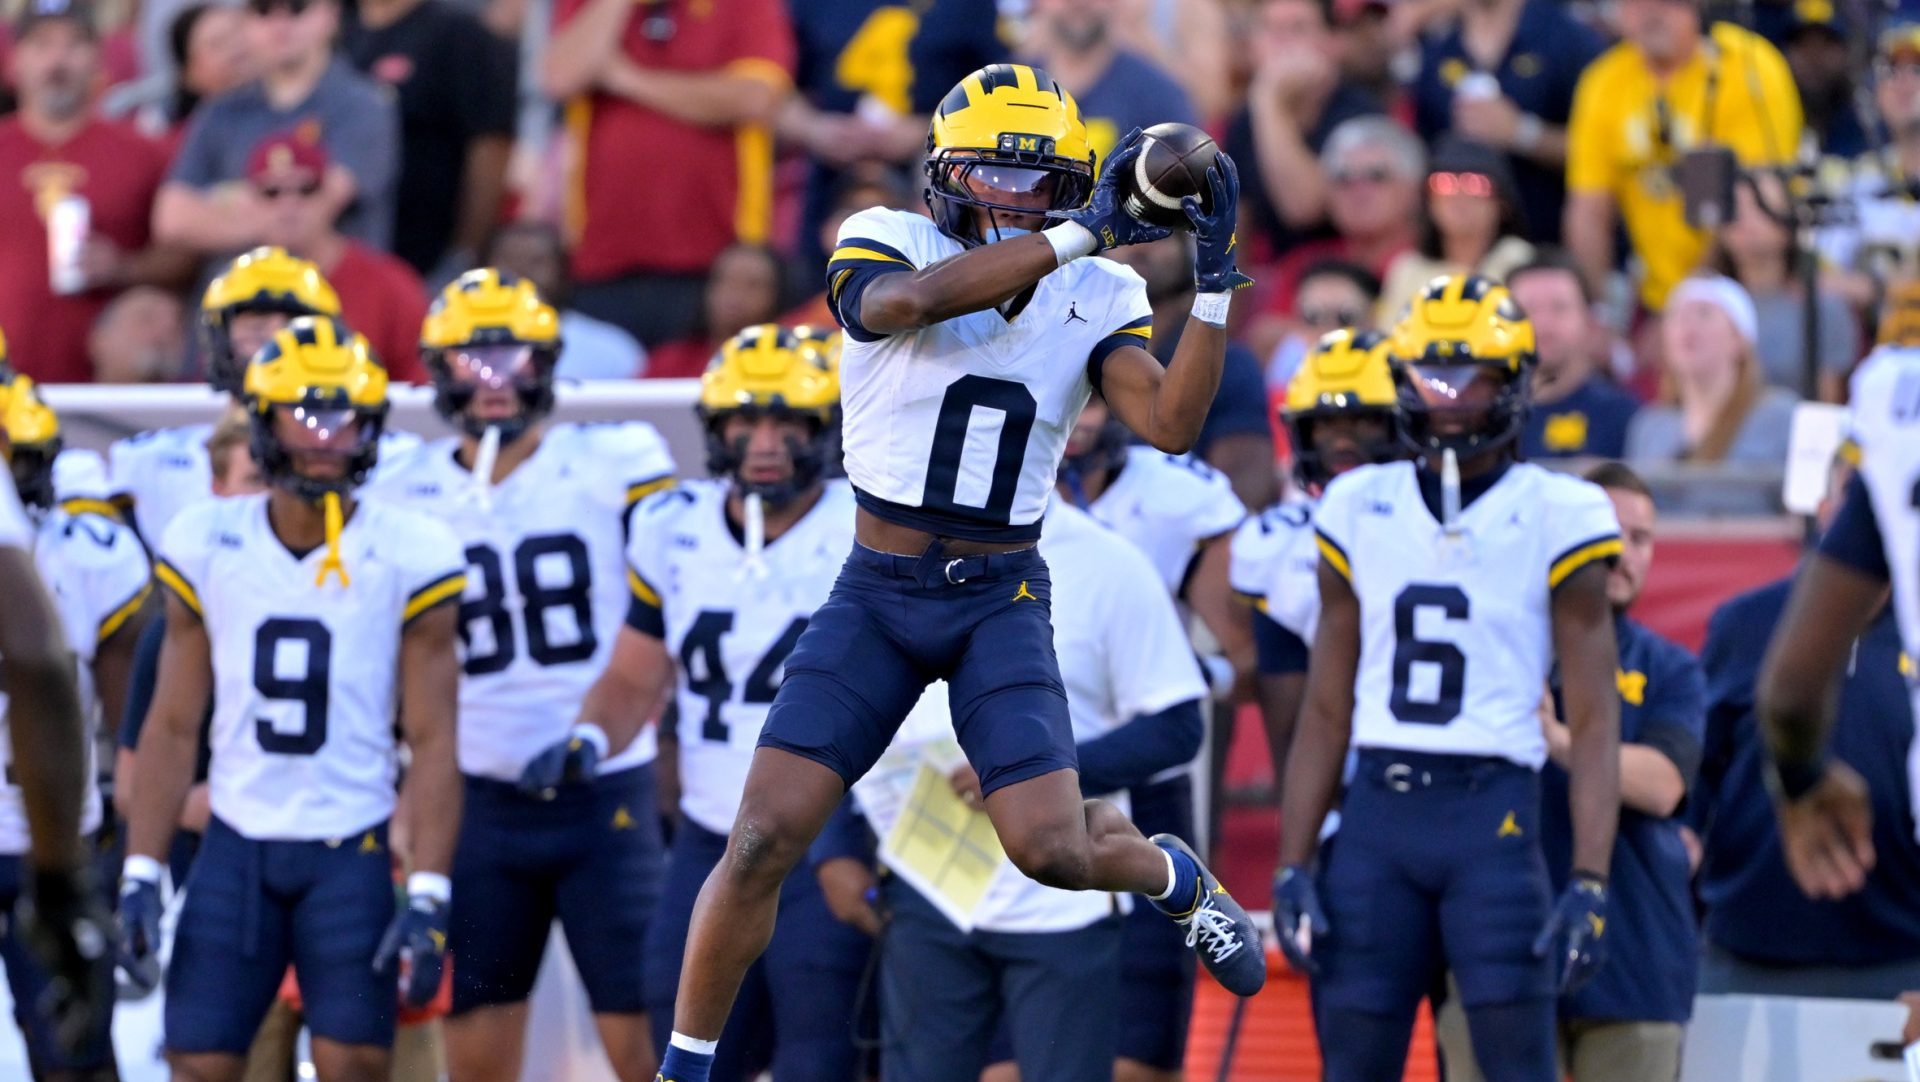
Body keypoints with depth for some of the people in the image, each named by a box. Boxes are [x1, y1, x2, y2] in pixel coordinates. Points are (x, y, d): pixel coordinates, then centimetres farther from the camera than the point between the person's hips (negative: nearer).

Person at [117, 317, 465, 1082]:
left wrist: (428, 899, -11)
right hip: (236, 847, 2)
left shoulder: (407, 556, -5)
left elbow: (432, 744, -4)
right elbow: (172, 727, 7)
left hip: (352, 853, -2)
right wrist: (140, 872, 1)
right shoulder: (207, 546, 1)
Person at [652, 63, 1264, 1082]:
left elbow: (1170, 425, -12)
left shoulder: (1094, 300, 1)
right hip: (877, 593, -1)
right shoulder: (883, 244, -7)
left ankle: (1172, 875, 21)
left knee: (1051, 847, -14)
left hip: (1001, 601, 1)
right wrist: (1081, 235, -35)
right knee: (763, 838, -10)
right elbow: (907, 300, -31)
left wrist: (1215, 284, -20)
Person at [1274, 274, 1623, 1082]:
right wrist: (1292, 867, 7)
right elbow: (1326, 711, 15)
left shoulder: (1553, 518, 0)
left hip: (1493, 813, -4)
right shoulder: (1361, 510, 11)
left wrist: (1589, 885, -10)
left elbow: (1594, 722, -2)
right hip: (1376, 812, 4)